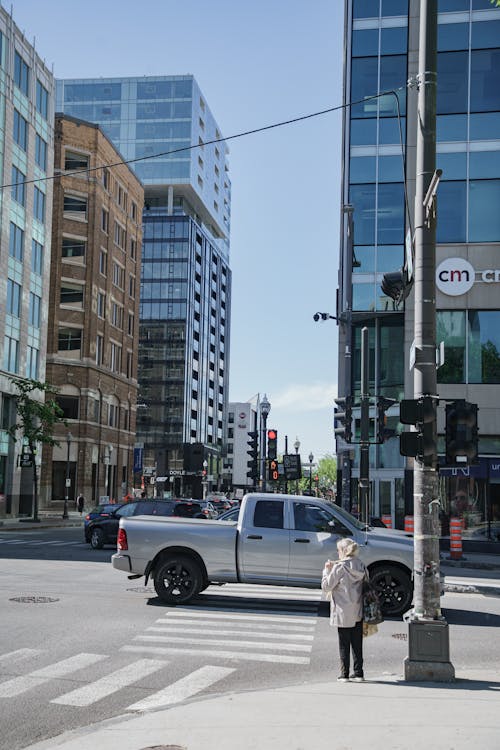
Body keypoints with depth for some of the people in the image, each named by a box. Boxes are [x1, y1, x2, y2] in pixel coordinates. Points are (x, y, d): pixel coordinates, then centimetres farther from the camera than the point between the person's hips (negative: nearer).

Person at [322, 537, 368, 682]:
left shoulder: (339, 567, -15)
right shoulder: (361, 567, 2)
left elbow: (326, 586, -11)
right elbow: (366, 585, 11)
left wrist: (326, 570, 1)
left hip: (343, 612, -5)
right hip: (358, 612, 5)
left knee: (344, 644, 4)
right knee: (357, 643, 13)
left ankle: (344, 674, 8)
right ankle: (358, 673, 16)